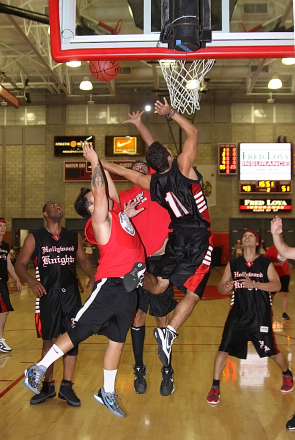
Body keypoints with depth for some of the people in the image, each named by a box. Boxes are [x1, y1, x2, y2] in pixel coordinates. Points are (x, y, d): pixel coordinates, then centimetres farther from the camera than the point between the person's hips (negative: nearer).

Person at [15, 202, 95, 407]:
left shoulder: (74, 236, 7)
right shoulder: (35, 238, 0)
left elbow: (83, 260, 12)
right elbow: (20, 264, -2)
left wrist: (93, 277, -7)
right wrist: (31, 280, -21)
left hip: (71, 293, 2)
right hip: (47, 294, -2)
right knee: (48, 341, 8)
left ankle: (66, 386, 14)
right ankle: (48, 386, 24)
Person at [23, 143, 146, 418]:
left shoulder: (115, 210, 15)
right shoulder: (100, 221, -7)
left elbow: (109, 188, 25)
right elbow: (100, 191, -19)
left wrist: (101, 163, 17)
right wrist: (94, 162, -10)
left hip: (128, 286, 7)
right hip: (109, 284, -7)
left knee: (117, 340, 13)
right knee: (80, 330, -2)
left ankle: (107, 393, 26)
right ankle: (39, 369, 14)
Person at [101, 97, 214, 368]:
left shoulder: (152, 183, 4)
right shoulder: (182, 169, -8)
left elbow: (127, 173, 20)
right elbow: (193, 133, -1)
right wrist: (170, 113, 2)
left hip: (178, 236, 4)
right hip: (199, 236, -4)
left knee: (158, 285, 14)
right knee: (192, 293, -4)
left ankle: (137, 275, -17)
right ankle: (169, 333, -21)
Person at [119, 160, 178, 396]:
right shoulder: (124, 196, 13)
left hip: (158, 261, -1)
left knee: (162, 317, 3)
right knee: (137, 315, 4)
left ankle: (167, 372, 16)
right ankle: (139, 370, 20)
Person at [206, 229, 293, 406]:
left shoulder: (266, 263, -3)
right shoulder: (233, 264, 4)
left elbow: (277, 285, -14)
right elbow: (221, 286, 3)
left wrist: (254, 284, -27)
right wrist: (225, 287, -21)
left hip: (261, 316, -2)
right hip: (238, 314, 2)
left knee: (271, 350, 9)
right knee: (224, 348, -6)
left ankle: (287, 375, 40)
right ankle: (215, 388, 6)